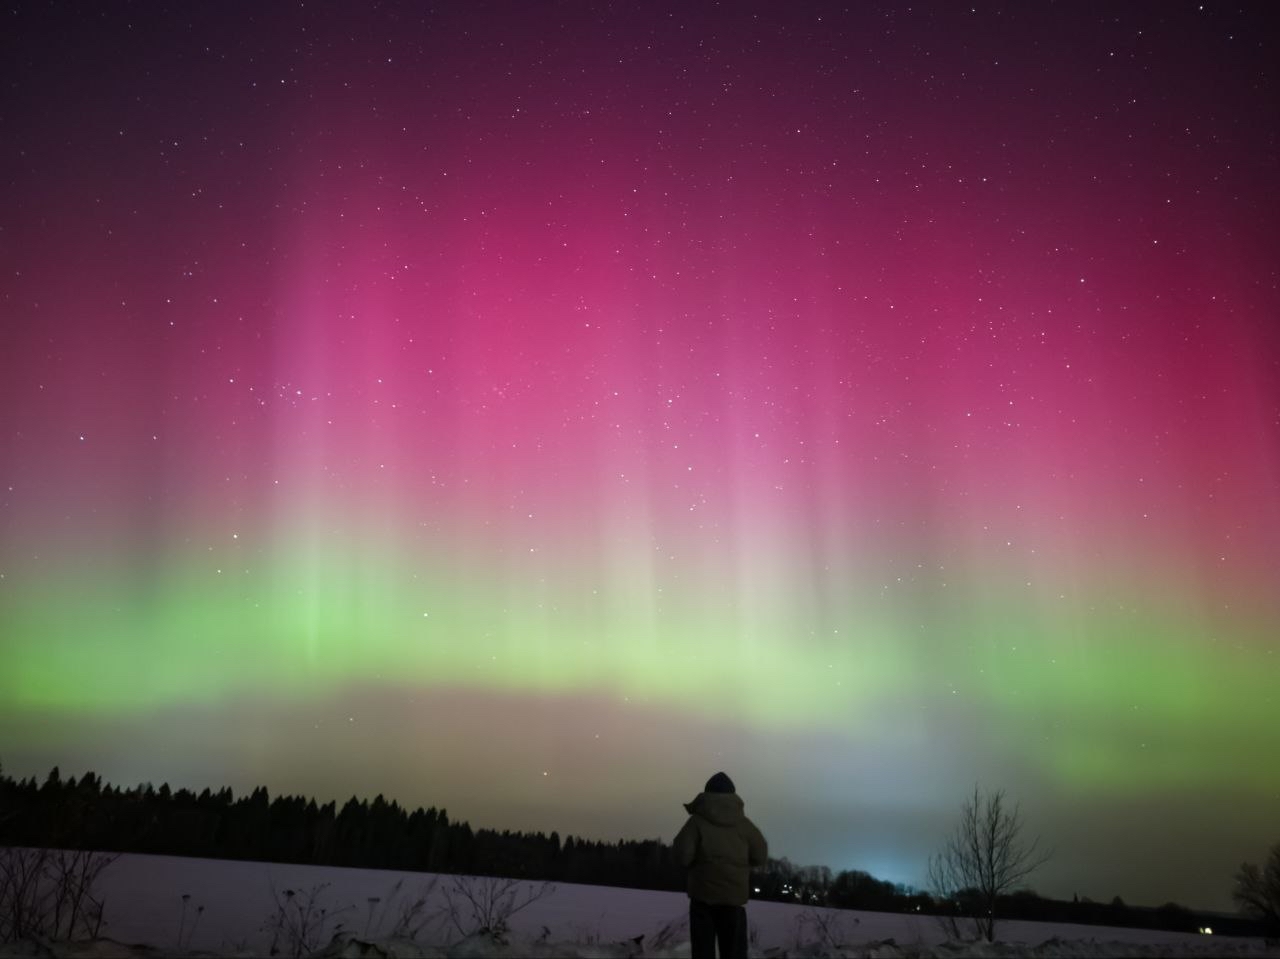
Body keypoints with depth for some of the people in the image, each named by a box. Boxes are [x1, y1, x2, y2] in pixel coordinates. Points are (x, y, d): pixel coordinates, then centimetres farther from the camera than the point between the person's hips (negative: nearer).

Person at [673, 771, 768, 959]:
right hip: (735, 896, 2)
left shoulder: (697, 821, -5)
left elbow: (682, 855, -11)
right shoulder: (743, 823, 2)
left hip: (703, 895, -2)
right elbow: (760, 856, 5)